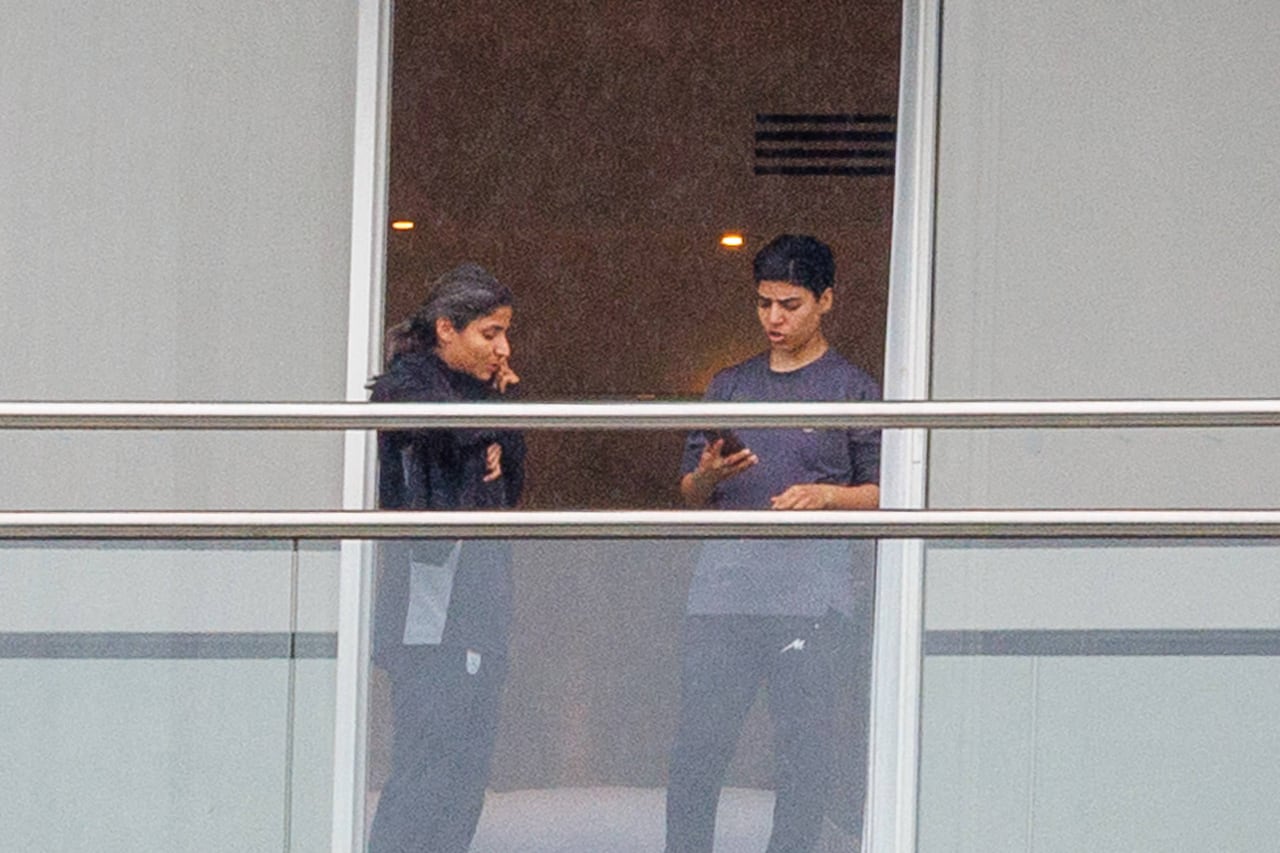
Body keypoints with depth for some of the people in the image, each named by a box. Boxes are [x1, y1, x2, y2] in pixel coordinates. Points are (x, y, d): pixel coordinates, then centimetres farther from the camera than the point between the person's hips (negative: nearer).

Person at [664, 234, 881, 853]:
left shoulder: (854, 390, 8)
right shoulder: (731, 385, 19)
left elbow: (886, 493, 5)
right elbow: (690, 494, 20)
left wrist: (826, 494, -12)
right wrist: (709, 474, -3)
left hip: (812, 597, -3)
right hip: (724, 587, 3)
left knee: (803, 749, -4)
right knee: (696, 743, -1)